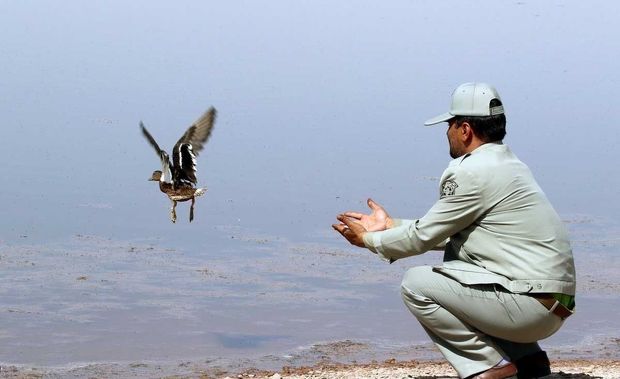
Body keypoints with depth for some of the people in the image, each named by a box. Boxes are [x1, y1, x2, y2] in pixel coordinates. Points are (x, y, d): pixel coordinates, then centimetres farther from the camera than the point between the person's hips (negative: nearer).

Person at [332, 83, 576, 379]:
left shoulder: (470, 173, -12)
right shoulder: (508, 164, 18)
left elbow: (423, 237, -4)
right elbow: (446, 232, 24)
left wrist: (369, 240, 12)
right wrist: (390, 225, 29)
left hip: (530, 307, -9)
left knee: (415, 284, -3)